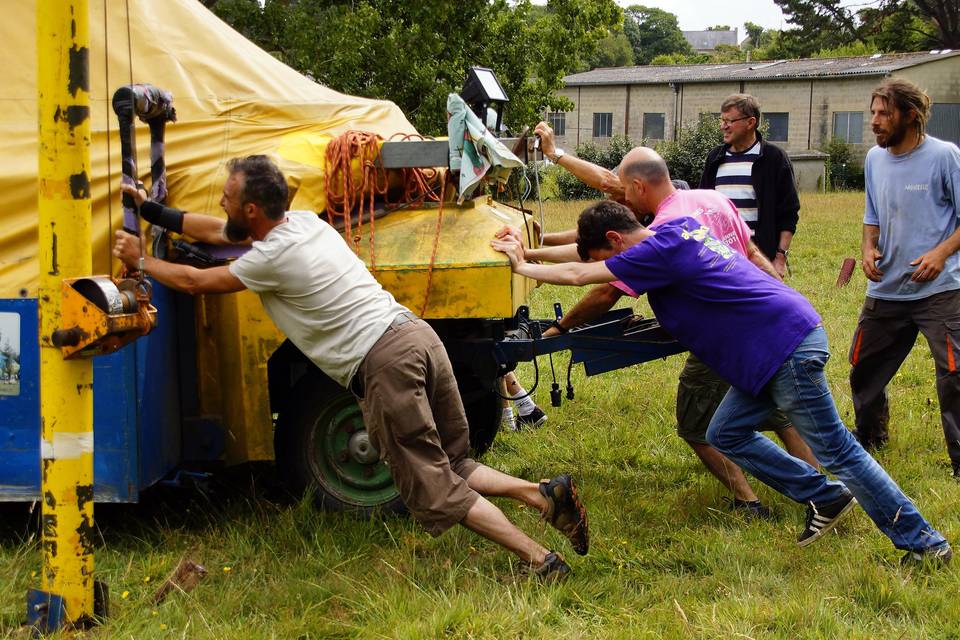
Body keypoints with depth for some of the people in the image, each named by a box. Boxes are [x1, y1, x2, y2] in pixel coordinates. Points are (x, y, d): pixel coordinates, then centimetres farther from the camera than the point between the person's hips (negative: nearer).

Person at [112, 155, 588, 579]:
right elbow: (214, 232, 30)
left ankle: (538, 558, -5)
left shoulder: (273, 258, -9)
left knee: (434, 492, -1)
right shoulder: (304, 221, 17)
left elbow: (193, 281, 6)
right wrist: (150, 209, 36)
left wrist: (140, 260, 23)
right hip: (416, 334, 9)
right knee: (452, 467, 19)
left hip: (384, 363, -9)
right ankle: (542, 494, 0)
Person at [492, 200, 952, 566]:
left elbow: (577, 274, -13)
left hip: (786, 344, -10)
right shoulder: (681, 229, 13)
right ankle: (827, 499, 20)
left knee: (834, 448, -2)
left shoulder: (658, 252, -15)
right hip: (778, 344, 10)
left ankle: (922, 541, 7)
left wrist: (521, 266, 2)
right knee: (726, 434, 13)